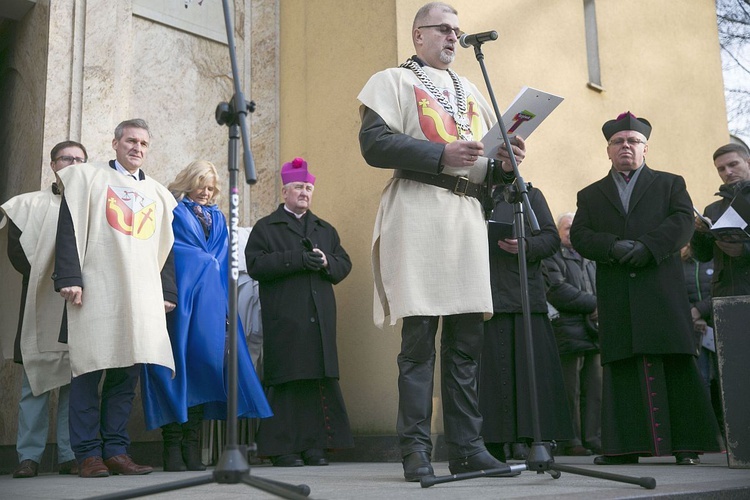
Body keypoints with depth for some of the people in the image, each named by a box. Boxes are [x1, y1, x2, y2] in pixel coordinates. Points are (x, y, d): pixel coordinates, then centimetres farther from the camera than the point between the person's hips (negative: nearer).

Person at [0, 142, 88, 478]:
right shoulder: (29, 204, 14)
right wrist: (47, 277, -8)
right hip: (42, 303, 0)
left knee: (76, 378, -3)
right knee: (36, 378, -3)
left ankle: (71, 455, 1)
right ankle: (29, 456, 0)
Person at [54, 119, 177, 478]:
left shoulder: (159, 194, 21)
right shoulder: (87, 178, 10)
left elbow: (166, 247, 19)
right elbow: (69, 229, 0)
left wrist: (168, 293, 10)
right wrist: (70, 279, -11)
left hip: (142, 296, 4)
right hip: (95, 291, -4)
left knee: (127, 373, 2)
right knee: (89, 369, -4)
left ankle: (115, 451, 7)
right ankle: (88, 454, 2)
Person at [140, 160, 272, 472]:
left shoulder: (217, 217, 25)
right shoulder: (171, 210, 10)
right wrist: (207, 262, 0)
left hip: (209, 302, 5)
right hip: (179, 297, -4)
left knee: (202, 363, -3)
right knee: (178, 361, -10)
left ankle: (192, 449, -1)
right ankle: (173, 449, -8)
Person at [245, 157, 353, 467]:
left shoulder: (325, 230, 24)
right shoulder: (266, 227, 8)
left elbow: (344, 264, 17)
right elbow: (255, 264, -6)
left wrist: (326, 262, -6)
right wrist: (297, 259, -14)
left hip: (320, 319, 5)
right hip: (283, 320, -4)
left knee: (320, 380, 1)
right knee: (285, 381, -6)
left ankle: (315, 445, 8)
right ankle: (281, 448, 1)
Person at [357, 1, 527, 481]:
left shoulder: (471, 91, 27)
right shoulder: (393, 81, 8)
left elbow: (488, 159, 24)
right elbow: (374, 144, -8)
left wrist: (506, 162, 0)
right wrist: (442, 155, -16)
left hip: (469, 217, 6)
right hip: (417, 215, -6)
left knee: (467, 342, 4)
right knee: (419, 341, -7)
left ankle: (467, 447, 9)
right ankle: (416, 451, -1)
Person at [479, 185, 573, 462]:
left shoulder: (530, 195, 17)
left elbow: (552, 239, 8)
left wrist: (525, 245, -11)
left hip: (525, 298, -1)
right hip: (484, 301, 1)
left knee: (530, 367, -5)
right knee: (490, 369, -3)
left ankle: (538, 441, -2)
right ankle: (493, 446, 0)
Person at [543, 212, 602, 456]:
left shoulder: (590, 260, 25)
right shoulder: (551, 257, 4)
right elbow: (558, 291, -9)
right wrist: (594, 304, -10)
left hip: (593, 330, 6)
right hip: (569, 332, -6)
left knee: (594, 388, 3)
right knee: (571, 390, -6)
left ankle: (593, 439, 7)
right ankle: (572, 441, -1)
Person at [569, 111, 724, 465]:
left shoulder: (670, 184, 18)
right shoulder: (590, 195, 21)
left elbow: (683, 222, 1)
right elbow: (579, 236, 6)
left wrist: (646, 246, -15)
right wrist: (614, 247, -13)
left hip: (663, 290, -1)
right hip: (616, 298, 1)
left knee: (677, 365, -4)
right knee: (622, 366, -3)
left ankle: (687, 443, 0)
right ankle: (625, 446, -2)